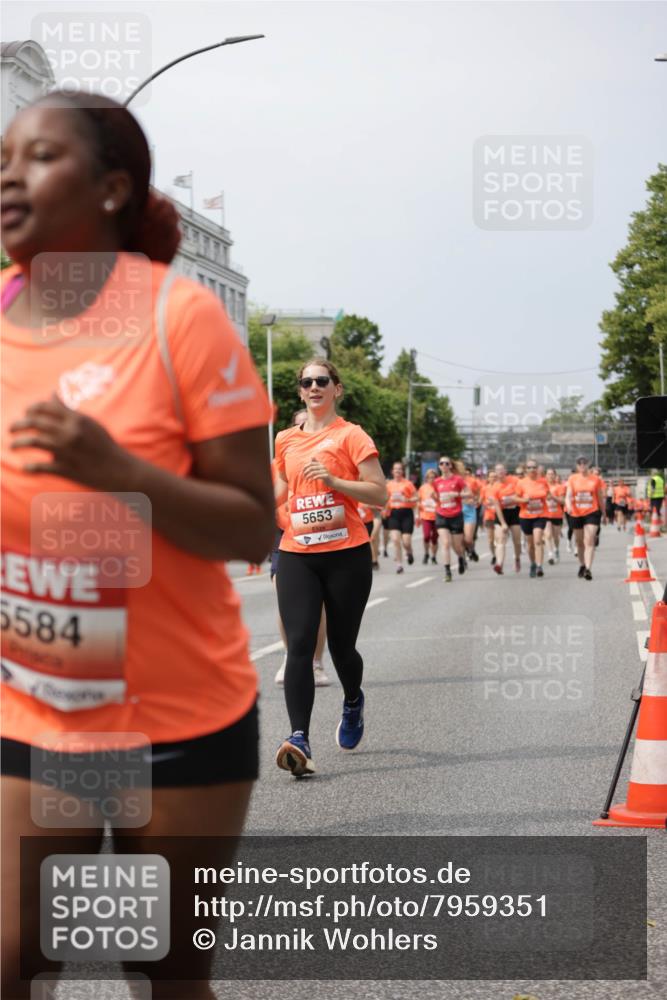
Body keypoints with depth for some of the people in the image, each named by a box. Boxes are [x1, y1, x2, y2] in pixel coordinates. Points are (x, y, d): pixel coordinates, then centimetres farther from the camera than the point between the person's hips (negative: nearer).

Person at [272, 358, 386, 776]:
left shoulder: (350, 435, -2)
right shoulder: (287, 440, 13)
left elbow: (380, 495, -8)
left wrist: (332, 479, -18)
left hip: (346, 554, -3)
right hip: (296, 555, 3)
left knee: (341, 645, 7)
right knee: (299, 644, -13)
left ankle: (353, 702, 41)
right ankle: (300, 740, -20)